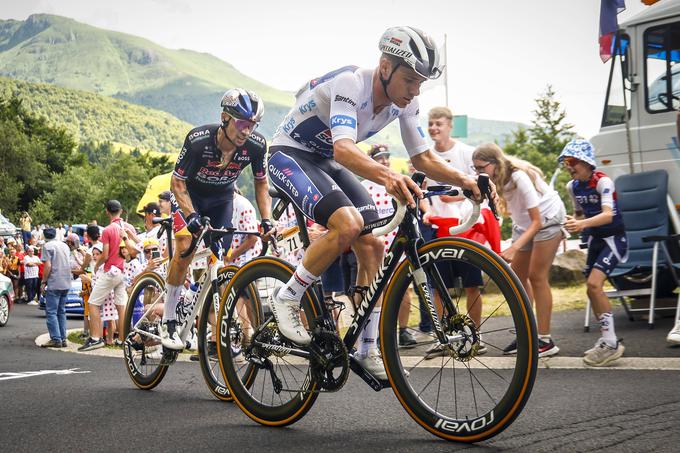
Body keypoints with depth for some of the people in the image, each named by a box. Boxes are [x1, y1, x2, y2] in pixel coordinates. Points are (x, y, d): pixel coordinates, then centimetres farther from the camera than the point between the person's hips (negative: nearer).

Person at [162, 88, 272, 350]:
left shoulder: (256, 145, -25)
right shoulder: (198, 139, -34)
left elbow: (261, 183, -8)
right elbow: (177, 181, -23)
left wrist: (266, 220, -20)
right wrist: (191, 215, -37)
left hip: (222, 198, 3)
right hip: (189, 194, -3)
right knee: (185, 248, -23)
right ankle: (168, 322, -10)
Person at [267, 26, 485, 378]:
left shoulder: (404, 102, -9)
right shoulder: (350, 84, -32)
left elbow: (423, 158, -3)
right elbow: (343, 150, -46)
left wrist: (464, 180, -22)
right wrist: (387, 176, -65)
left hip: (326, 162, 8)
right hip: (289, 155, -7)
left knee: (373, 246, -5)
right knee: (348, 225, -31)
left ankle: (369, 349, 5)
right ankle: (287, 298, -11)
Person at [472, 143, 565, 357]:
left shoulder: (519, 177, -32)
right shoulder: (492, 179, -12)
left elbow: (536, 221, -31)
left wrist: (514, 248, -39)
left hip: (547, 219, -7)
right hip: (524, 224, 7)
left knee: (537, 276, -11)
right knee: (517, 277, 5)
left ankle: (545, 340, -7)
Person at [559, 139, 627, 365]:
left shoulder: (602, 182, -19)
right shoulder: (573, 186, 3)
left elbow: (608, 215, -33)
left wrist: (583, 223, -49)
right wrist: (574, 224, -4)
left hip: (613, 238, -8)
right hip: (594, 239, 8)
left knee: (594, 284, -22)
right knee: (592, 289, 8)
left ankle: (611, 343, -15)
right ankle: (606, 341, 22)